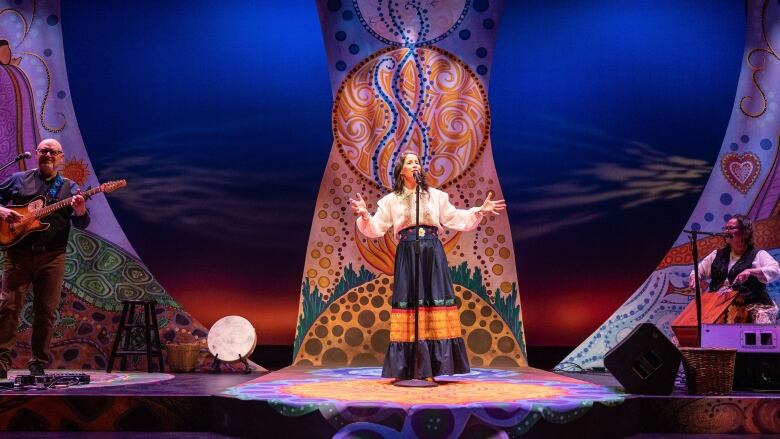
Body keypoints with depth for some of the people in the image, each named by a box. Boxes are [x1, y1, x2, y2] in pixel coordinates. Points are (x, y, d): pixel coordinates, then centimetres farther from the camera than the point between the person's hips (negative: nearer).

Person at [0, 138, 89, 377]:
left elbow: (82, 225, 4)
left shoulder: (69, 188, 12)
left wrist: (80, 210, -19)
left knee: (46, 311, 2)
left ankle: (39, 362, 11)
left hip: (52, 257, 1)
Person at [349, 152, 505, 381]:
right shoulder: (391, 200, 11)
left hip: (433, 254, 1)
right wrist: (365, 215, -12)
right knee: (409, 302, -6)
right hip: (407, 255, -1)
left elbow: (454, 218, 15)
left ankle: (430, 369, -3)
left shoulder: (436, 196, 14)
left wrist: (480, 211, 6)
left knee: (435, 302, -5)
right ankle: (405, 369, -2)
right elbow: (376, 228, 6)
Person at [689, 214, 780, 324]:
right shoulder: (717, 255, 17)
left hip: (753, 305, -4)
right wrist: (694, 278, 1)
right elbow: (699, 270, 26)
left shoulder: (758, 255, 2)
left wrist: (751, 271, -27)